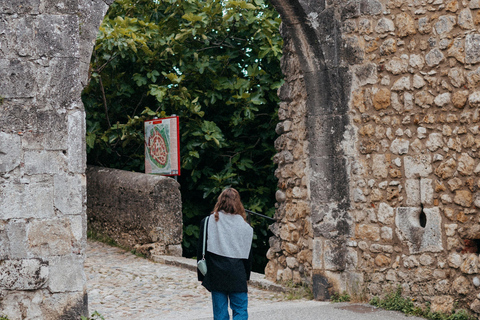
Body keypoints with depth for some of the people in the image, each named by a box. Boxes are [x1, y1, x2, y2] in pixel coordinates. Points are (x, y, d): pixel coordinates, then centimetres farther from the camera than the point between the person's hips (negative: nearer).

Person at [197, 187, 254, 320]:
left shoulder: (208, 222, -2)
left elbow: (201, 251, 1)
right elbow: (248, 255, 5)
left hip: (215, 275, 1)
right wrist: (246, 277, 14)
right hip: (237, 274, -1)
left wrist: (201, 276, 7)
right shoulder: (245, 226, -2)